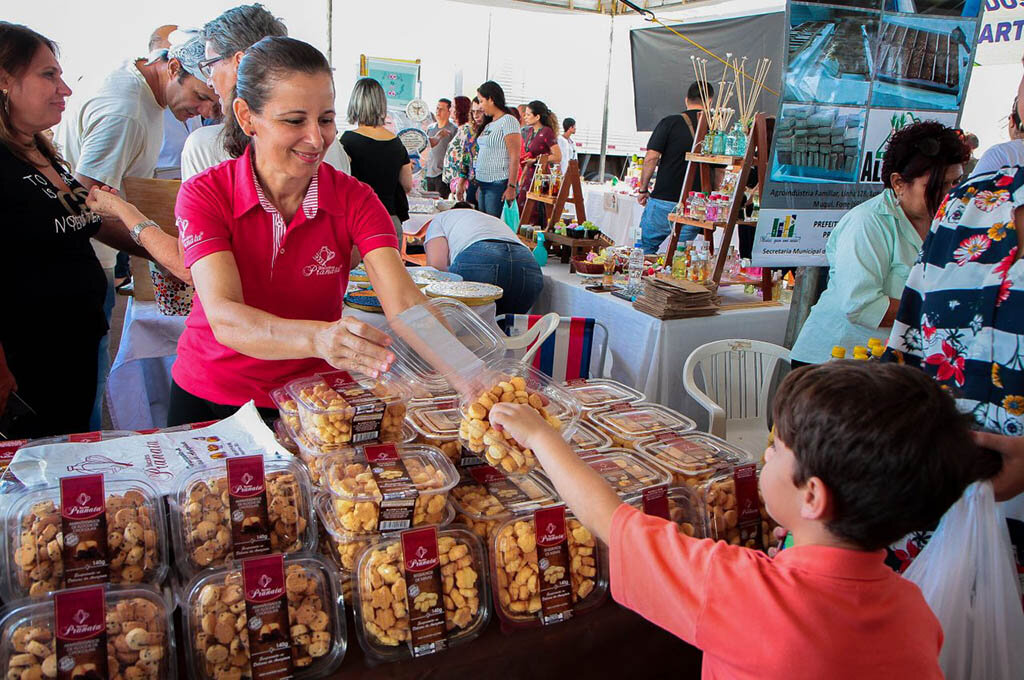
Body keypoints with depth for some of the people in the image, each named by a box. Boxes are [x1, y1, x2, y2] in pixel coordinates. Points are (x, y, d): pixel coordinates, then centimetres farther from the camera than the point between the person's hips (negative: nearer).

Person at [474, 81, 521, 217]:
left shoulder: (508, 121, -8)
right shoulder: (489, 124, 18)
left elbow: (514, 157, -14)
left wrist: (511, 187, -19)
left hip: (498, 184, -9)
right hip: (483, 183, 9)